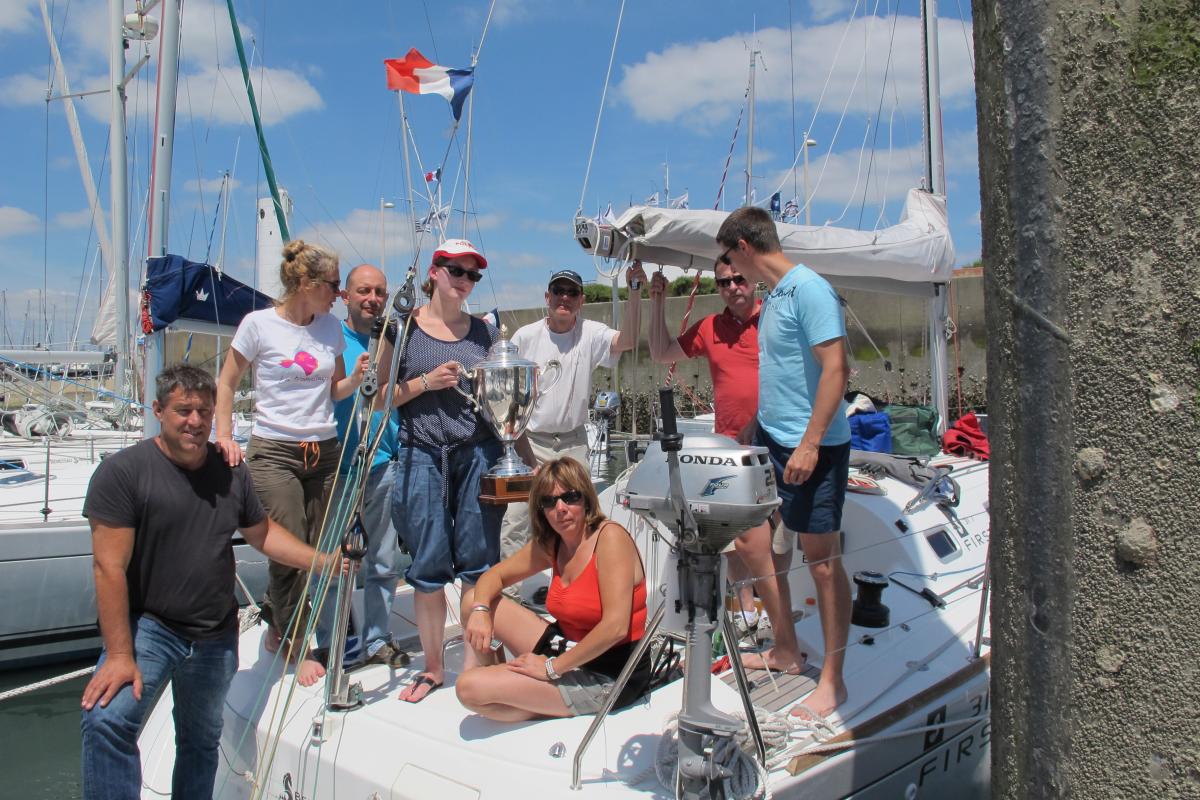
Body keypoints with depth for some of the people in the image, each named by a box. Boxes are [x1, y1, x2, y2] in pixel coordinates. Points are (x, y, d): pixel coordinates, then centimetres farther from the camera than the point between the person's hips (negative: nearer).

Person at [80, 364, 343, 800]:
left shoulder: (231, 471, 3)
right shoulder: (122, 471, -12)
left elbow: (263, 533, 16)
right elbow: (110, 567, -16)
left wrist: (323, 561, 3)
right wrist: (119, 655, -20)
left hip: (216, 636, 5)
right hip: (147, 625, -4)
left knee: (202, 741, 17)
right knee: (105, 720, -28)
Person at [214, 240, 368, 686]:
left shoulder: (330, 327, 7)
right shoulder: (259, 324, -5)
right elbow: (226, 385, 3)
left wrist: (356, 377, -7)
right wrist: (225, 437, -8)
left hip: (324, 451, 5)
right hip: (274, 452, -4)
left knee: (316, 551, 7)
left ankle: (277, 624, 33)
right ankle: (298, 651, 12)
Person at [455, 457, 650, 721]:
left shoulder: (610, 537, -21)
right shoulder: (550, 545, 4)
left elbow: (615, 627, -29)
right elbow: (494, 575, 15)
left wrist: (552, 667, -21)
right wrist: (480, 610, -8)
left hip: (608, 675, -8)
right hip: (566, 647, 8)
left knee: (470, 689, -18)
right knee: (473, 599, 8)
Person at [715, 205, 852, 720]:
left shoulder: (809, 290, -15)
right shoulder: (771, 295, 13)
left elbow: (835, 369, -20)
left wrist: (810, 443, -24)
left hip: (811, 448, -9)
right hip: (770, 439, 9)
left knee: (822, 560, -1)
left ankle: (832, 681, 10)